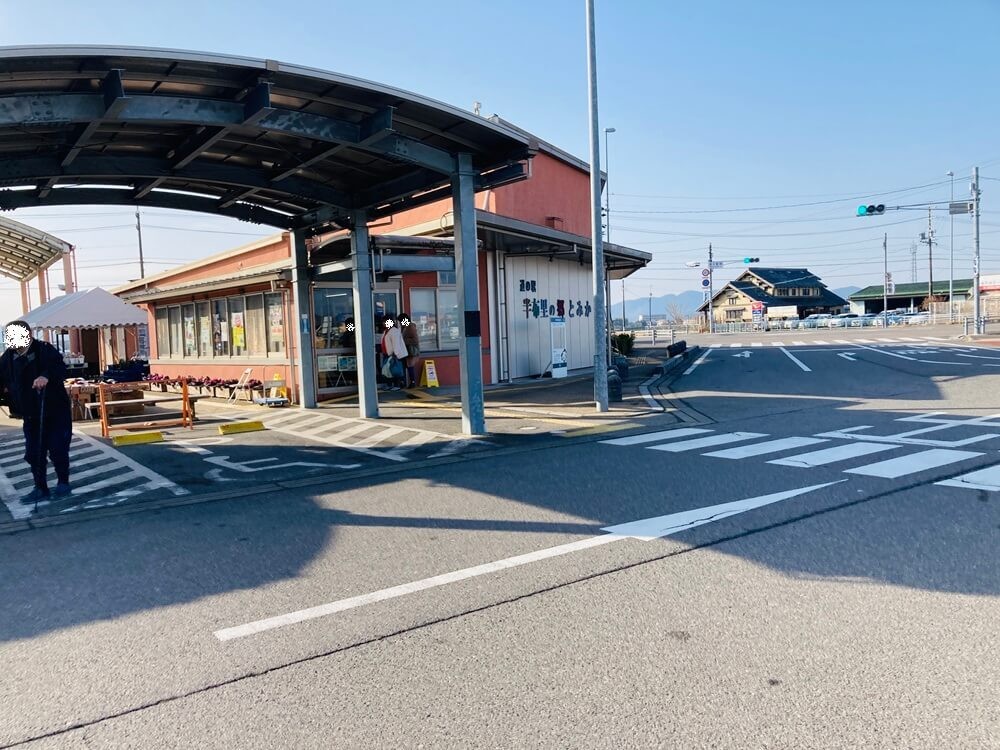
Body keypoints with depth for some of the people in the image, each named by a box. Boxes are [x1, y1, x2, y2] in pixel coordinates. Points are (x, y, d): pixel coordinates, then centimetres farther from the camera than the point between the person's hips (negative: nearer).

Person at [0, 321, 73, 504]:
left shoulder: (45, 350, -15)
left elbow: (60, 368, -32)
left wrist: (47, 376, -51)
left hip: (56, 411, -5)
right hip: (30, 415, 5)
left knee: (58, 450, -2)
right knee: (34, 453, 6)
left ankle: (63, 483, 18)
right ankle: (41, 488, 18)